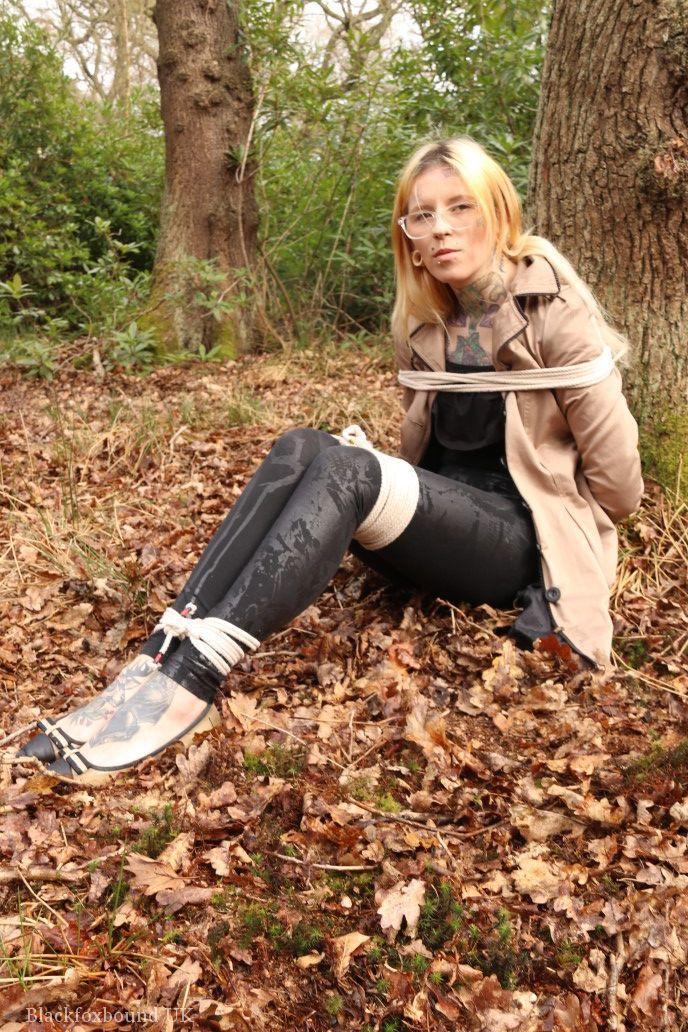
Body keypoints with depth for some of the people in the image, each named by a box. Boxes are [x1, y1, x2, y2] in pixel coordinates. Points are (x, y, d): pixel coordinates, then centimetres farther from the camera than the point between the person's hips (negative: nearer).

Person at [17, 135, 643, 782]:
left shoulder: (556, 315, -8)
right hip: (444, 515, 6)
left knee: (346, 470, -32)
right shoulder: (423, 321, 9)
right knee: (301, 448, -24)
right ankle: (158, 659, -35)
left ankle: (190, 684, -40)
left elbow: (618, 487, -8)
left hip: (526, 543, -5)